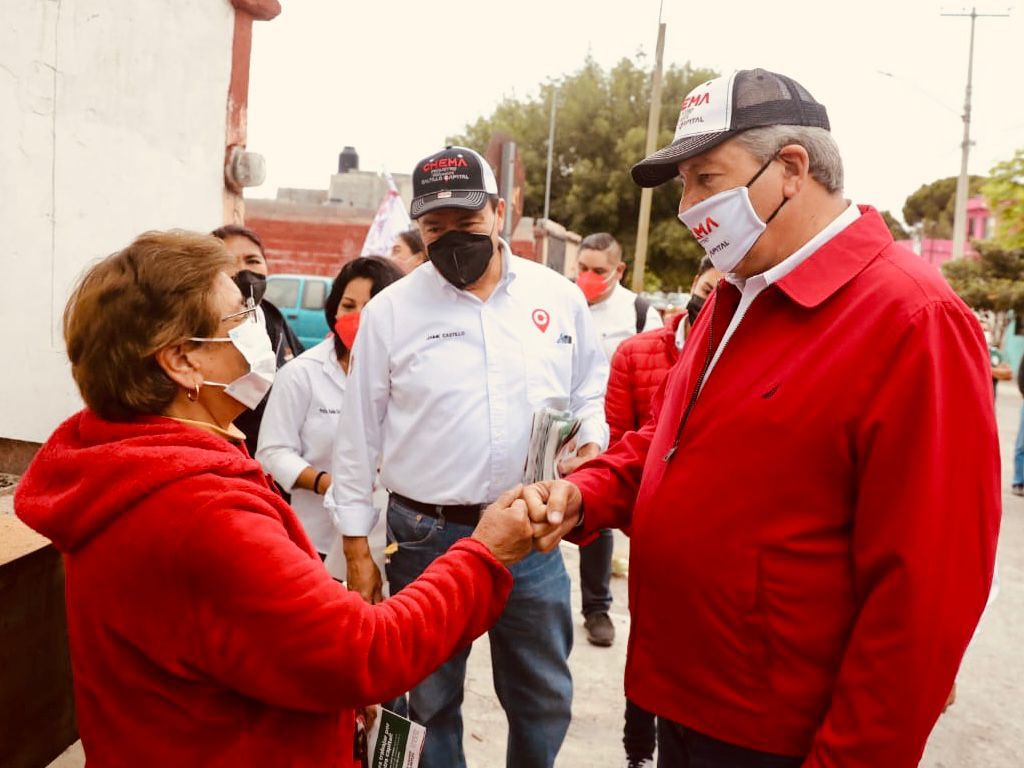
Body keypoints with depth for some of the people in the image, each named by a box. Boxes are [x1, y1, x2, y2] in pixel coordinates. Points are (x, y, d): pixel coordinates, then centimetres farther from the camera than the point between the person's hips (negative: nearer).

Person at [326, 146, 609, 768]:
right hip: (426, 537, -1)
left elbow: (591, 390, 14)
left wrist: (591, 439, -7)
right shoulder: (390, 309, -5)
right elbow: (359, 436, 0)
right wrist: (357, 549, 1)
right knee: (429, 699, 17)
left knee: (545, 698, 18)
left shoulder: (559, 297, 0)